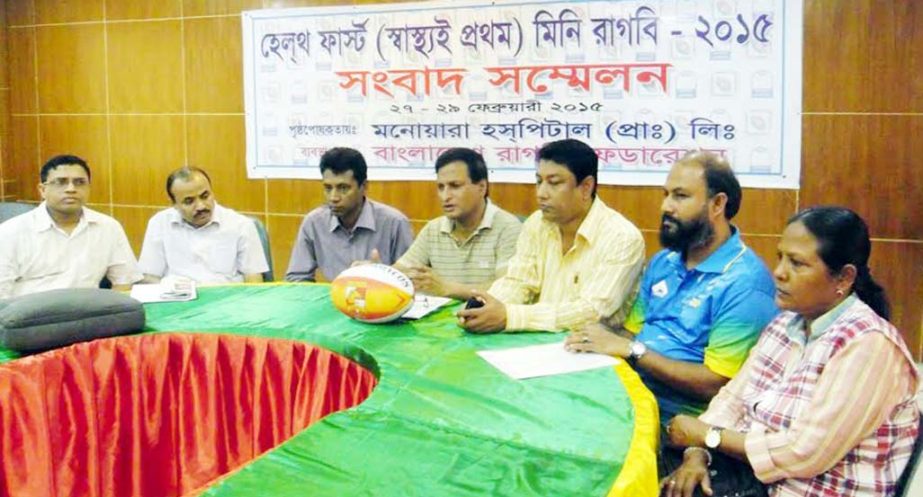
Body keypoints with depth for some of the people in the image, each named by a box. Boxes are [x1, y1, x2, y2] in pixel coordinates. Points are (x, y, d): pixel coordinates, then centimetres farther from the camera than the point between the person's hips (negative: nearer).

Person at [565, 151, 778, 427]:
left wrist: (630, 349, -18)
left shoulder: (745, 283, -14)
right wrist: (605, 343, -7)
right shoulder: (662, 262, 12)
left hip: (676, 416, -7)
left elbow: (715, 384, -19)